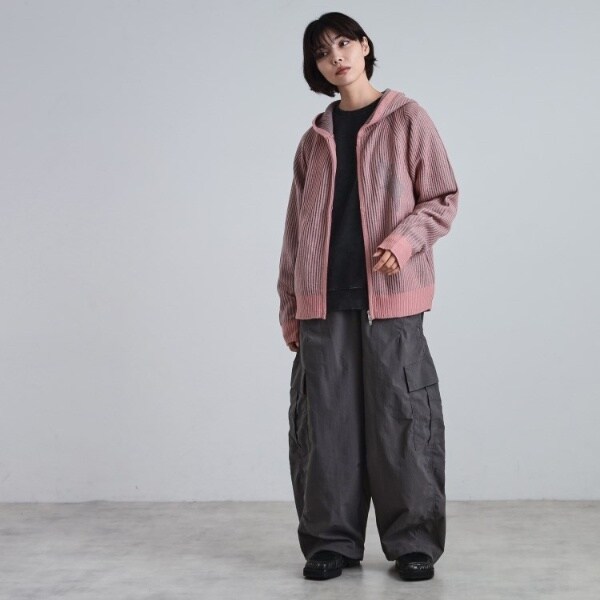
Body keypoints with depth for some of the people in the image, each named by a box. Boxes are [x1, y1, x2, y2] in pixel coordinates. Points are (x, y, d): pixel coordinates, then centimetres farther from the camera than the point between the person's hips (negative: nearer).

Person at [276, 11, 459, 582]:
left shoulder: (407, 119, 5)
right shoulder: (315, 138, 15)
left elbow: (442, 199, 2)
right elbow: (296, 228, 16)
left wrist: (401, 241, -16)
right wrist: (289, 307, 12)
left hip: (390, 297, -3)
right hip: (323, 300, 3)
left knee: (400, 417, -3)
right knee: (326, 419, 2)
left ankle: (413, 543, 6)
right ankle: (331, 541, 10)